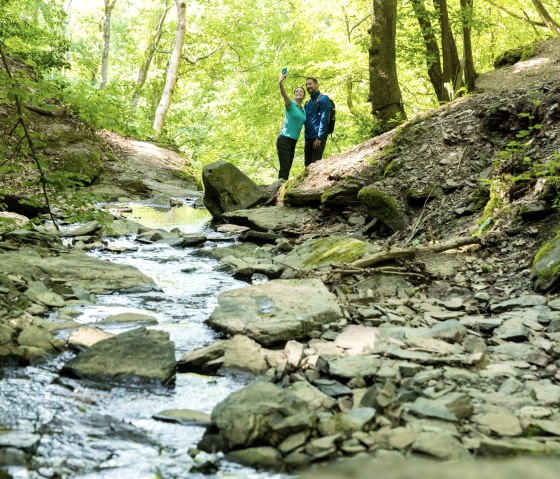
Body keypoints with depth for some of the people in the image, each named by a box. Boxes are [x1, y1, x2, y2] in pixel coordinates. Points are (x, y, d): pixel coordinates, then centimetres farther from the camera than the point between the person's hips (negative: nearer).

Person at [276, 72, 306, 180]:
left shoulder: (303, 110, 15)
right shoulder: (290, 104, -6)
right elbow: (284, 94, -25)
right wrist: (280, 83, -44)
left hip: (293, 141, 8)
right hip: (284, 139, -8)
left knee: (288, 167, 8)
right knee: (284, 167, -15)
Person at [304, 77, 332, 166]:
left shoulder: (323, 99, -3)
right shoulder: (308, 103, 20)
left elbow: (324, 119, -12)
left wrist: (319, 138, -19)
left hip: (318, 138, -7)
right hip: (308, 138, 7)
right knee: (308, 164, 7)